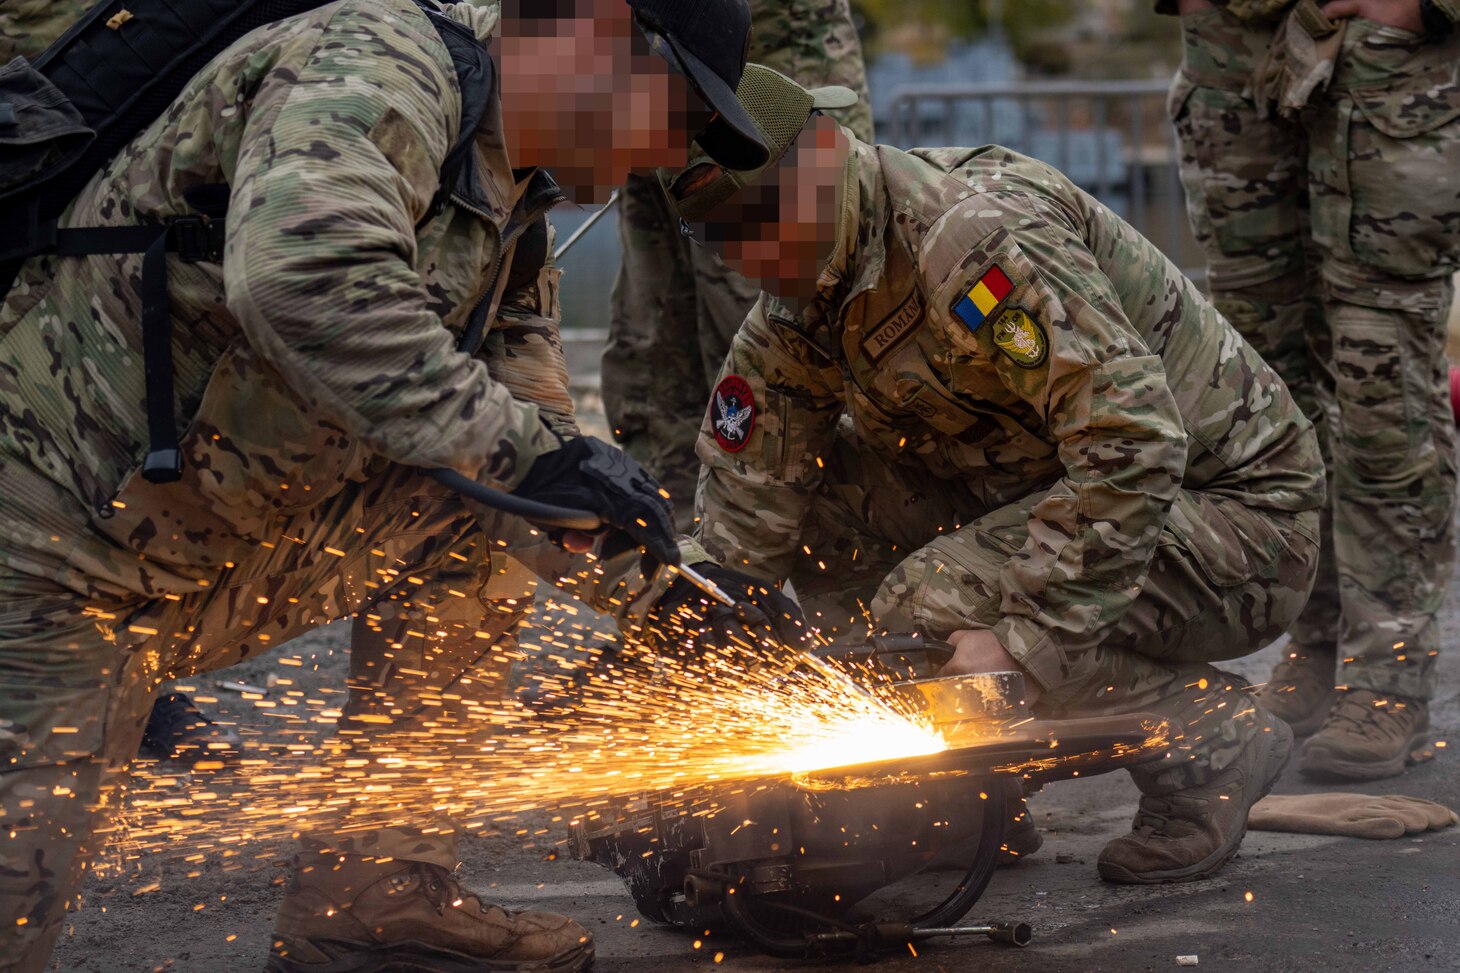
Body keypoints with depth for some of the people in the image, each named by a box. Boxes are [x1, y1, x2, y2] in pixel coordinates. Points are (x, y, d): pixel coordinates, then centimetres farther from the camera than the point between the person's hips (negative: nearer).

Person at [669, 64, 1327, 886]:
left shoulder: (975, 234, -26)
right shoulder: (802, 300, 2)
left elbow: (1136, 444, -33)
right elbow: (746, 514, 4)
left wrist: (1022, 639, -33)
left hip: (1241, 520, -9)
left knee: (931, 609, -27)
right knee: (824, 500, -4)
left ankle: (1210, 743, -7)